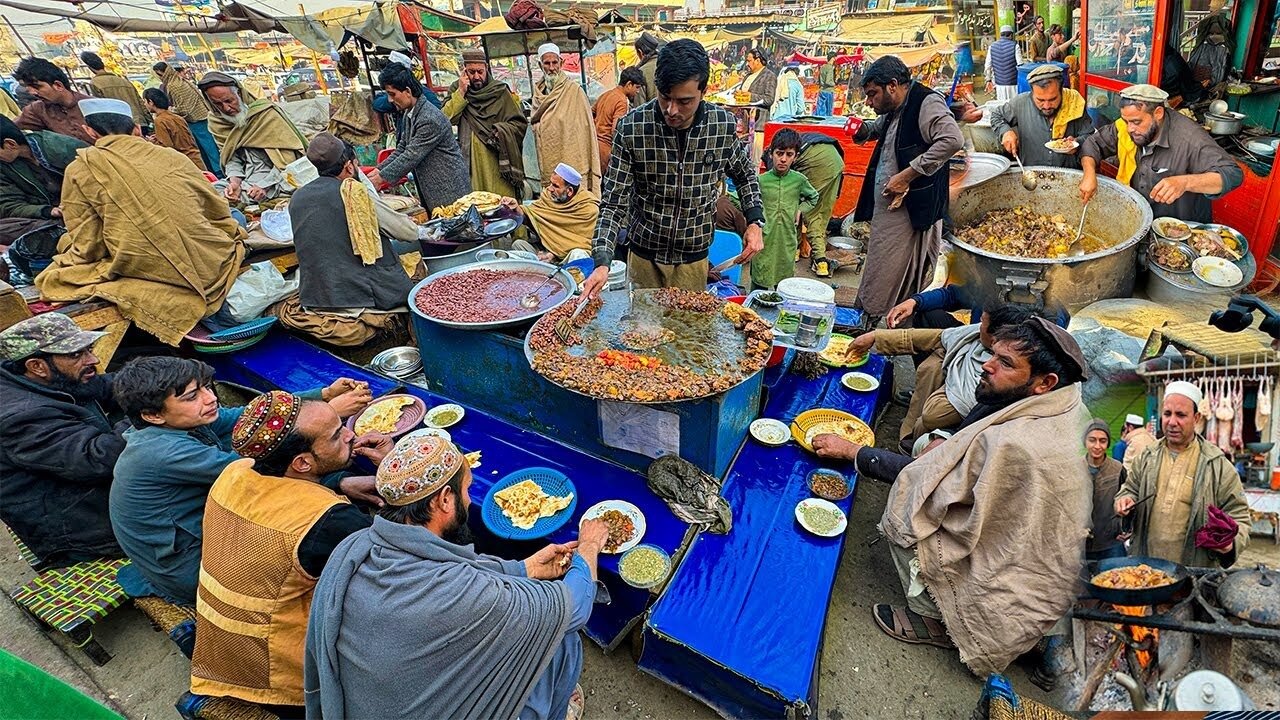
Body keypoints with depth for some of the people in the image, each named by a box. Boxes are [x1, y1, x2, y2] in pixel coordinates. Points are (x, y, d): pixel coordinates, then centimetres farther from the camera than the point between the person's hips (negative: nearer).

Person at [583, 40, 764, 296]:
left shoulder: (724, 124, -11)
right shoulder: (631, 127, -18)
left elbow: (745, 175, 8)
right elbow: (614, 202, -15)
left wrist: (754, 222, -6)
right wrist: (602, 262, -26)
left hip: (693, 258, 1)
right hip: (644, 255, -1)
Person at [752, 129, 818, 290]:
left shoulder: (799, 180, 3)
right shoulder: (761, 180, -4)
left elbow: (813, 198, 23)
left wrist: (800, 209, 9)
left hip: (787, 244, 2)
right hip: (763, 245, -2)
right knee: (759, 289, 3)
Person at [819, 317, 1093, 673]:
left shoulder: (1011, 443, -35)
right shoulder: (1071, 413, -7)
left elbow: (923, 479, -23)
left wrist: (850, 450, -12)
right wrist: (948, 446, -7)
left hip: (1014, 600, -8)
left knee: (903, 508, -11)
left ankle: (932, 619, 7)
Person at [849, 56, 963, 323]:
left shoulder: (927, 102, -11)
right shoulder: (894, 111, 17)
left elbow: (953, 140, -25)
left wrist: (908, 174, -24)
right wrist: (863, 129, 15)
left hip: (910, 211, -9)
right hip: (885, 209, 9)